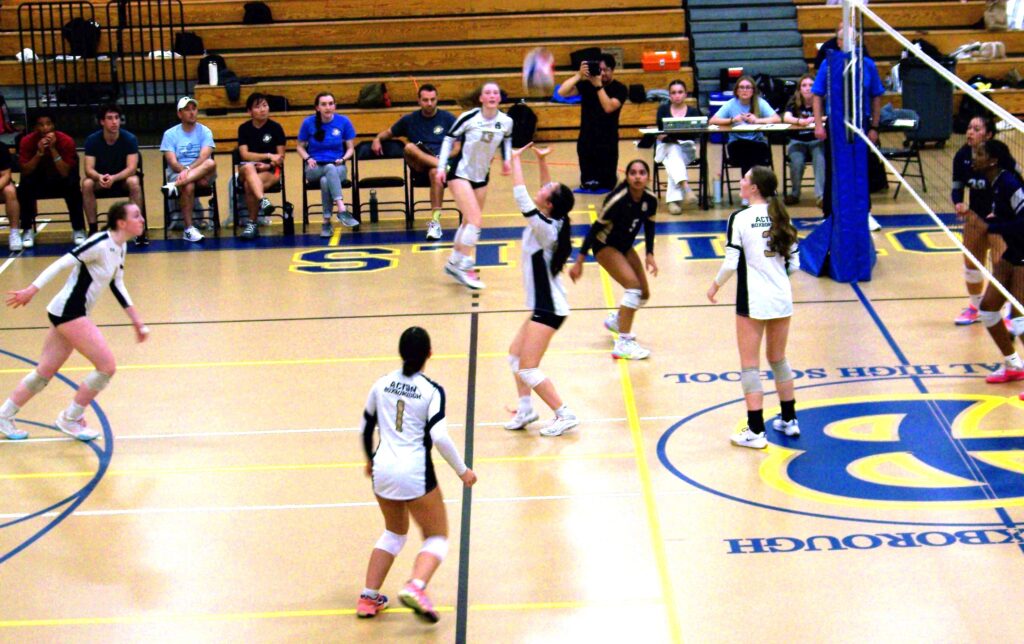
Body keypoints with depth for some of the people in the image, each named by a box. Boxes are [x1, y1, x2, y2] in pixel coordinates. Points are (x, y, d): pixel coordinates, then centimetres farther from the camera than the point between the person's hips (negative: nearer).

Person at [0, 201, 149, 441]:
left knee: (45, 371, 14)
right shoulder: (101, 244, -19)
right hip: (68, 312, -9)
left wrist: (136, 320, 18)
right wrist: (31, 290, -27)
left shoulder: (119, 247, 9)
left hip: (72, 313, 9)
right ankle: (70, 419, 5)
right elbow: (62, 263, -22)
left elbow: (117, 285, 18)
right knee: (107, 366, -9)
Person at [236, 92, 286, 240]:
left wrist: (268, 165, -17)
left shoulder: (275, 127, 2)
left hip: (271, 171, -1)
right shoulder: (244, 128, 5)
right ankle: (263, 201, -57)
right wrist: (268, 156, -14)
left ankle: (252, 223, -21)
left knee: (249, 185, -33)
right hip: (248, 170, 1)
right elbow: (245, 155, -5)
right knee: (249, 167, -37)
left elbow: (281, 156, 1)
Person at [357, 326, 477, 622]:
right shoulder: (432, 391, -9)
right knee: (437, 537, 9)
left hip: (382, 468, 5)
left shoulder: (381, 384, 5)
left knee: (394, 532, 27)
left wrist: (370, 459, 32)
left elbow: (366, 428, 15)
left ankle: (369, 598, 21)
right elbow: (440, 437, -16)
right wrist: (462, 471, -5)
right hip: (415, 472, -5)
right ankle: (415, 587, -18)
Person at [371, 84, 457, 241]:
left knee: (436, 172, -40)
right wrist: (378, 139, 5)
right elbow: (389, 132, 27)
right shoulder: (410, 119, 14)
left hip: (440, 160, -2)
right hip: (419, 166, 2)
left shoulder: (448, 118, 7)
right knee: (410, 147, -32)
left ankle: (435, 220, -43)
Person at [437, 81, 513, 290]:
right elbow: (449, 139, -8)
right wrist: (441, 166, -12)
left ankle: (454, 263, 29)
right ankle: (465, 267, -10)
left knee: (469, 222, 14)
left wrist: (506, 159, 0)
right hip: (460, 173, -6)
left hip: (482, 177, 6)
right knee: (476, 220, -18)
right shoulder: (468, 117, -19)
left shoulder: (506, 122, -7)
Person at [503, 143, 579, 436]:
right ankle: (525, 409, 22)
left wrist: (516, 160, -16)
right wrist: (541, 160, 12)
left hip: (548, 309, -10)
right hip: (543, 305, 10)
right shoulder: (551, 222, 1)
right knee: (515, 354, 19)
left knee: (527, 368, -8)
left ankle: (564, 415, -5)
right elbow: (547, 192, 19)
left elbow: (521, 195, -26)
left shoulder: (544, 228, -22)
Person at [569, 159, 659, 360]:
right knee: (634, 285, -24)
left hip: (625, 245, 7)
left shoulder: (650, 199, -13)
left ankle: (615, 320, 40)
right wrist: (579, 261, -25)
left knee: (644, 294, 9)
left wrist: (649, 254, -6)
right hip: (604, 245, -7)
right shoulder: (617, 199, -30)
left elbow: (649, 226, 5)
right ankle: (623, 344, -22)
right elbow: (596, 227, -25)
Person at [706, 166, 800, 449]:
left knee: (750, 364, 3)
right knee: (778, 359, 21)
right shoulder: (781, 218, 4)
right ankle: (789, 421, 30)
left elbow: (731, 263, -14)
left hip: (753, 301, -5)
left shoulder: (739, 219, -11)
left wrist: (716, 285, 4)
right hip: (782, 298, 6)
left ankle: (756, 431, 3)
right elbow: (794, 263, 7)